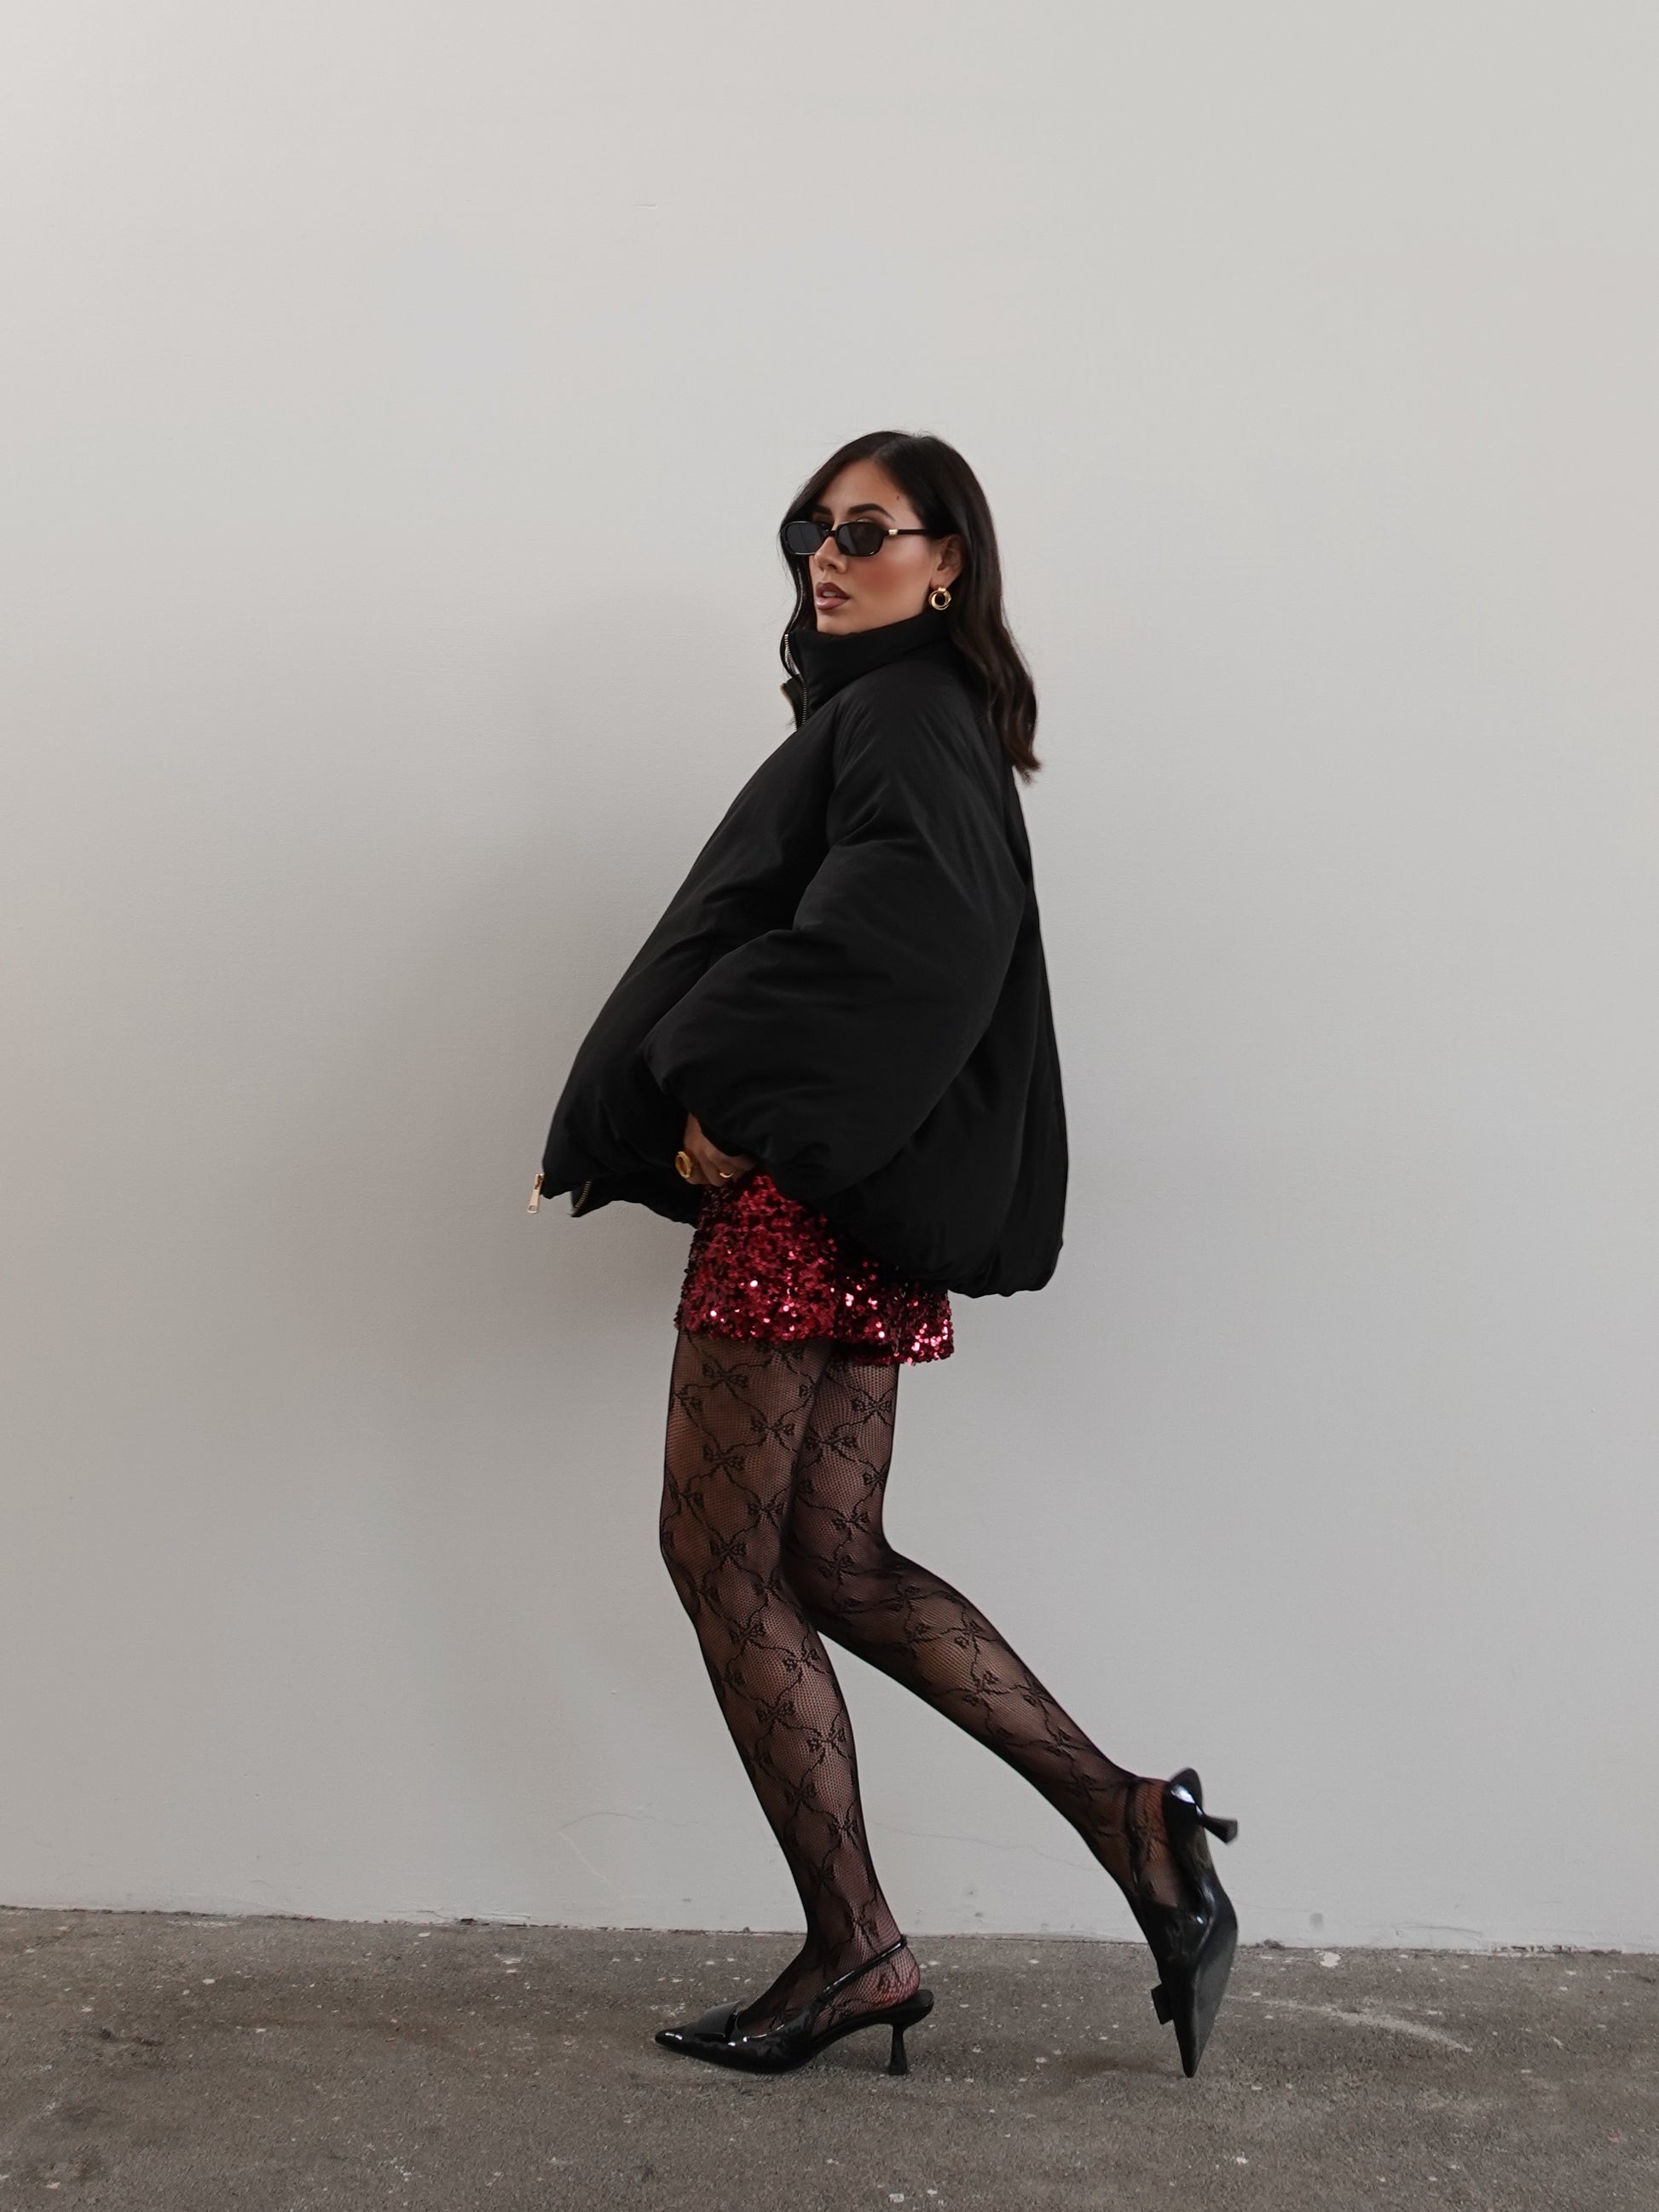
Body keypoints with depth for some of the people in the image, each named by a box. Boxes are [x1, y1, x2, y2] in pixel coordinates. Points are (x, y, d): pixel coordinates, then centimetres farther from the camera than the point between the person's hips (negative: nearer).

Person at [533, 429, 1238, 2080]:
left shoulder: (902, 716, -8)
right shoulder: (892, 717, 22)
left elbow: (909, 933, -27)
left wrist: (741, 1100, -22)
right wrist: (625, 1120, 14)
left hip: (807, 1194, -10)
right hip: (835, 1191, 10)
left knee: (722, 1555, -1)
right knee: (828, 1561, 10)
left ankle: (854, 1947, 8)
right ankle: (1128, 1821, 11)